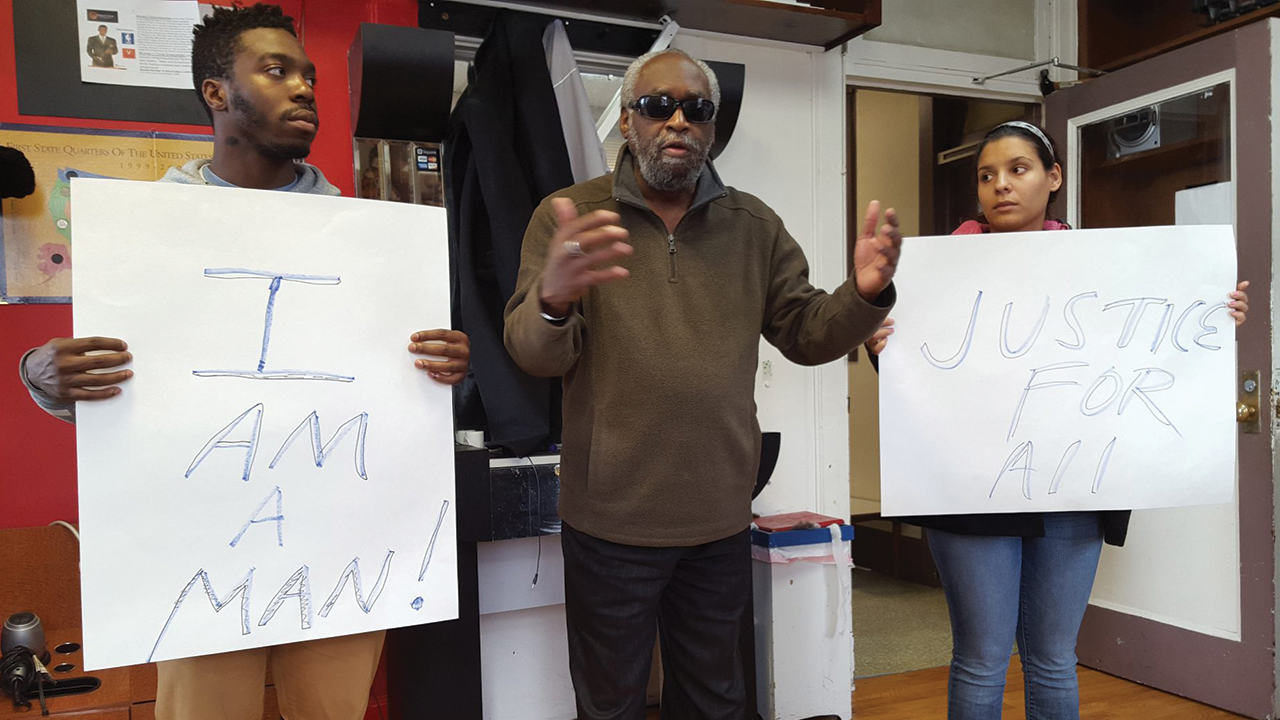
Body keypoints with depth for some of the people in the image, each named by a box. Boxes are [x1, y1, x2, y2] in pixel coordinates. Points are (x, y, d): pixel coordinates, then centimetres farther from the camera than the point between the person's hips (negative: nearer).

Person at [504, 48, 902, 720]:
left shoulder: (754, 225, 4)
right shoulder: (566, 216, -7)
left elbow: (806, 336, 3)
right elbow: (534, 355, -14)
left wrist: (863, 294, -19)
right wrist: (553, 300, -38)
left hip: (721, 520, 3)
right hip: (610, 520, -3)